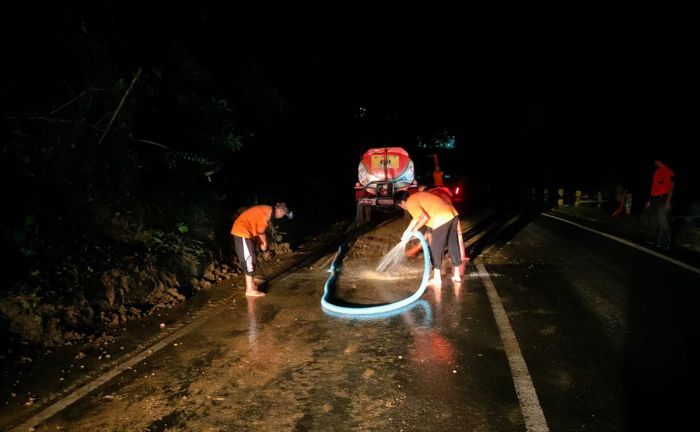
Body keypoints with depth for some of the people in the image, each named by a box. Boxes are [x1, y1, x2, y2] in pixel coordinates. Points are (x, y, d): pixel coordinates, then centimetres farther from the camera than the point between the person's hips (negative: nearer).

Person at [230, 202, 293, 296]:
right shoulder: (268, 211, -16)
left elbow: (260, 229, 19)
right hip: (242, 231, -10)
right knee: (249, 259, -7)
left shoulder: (266, 210, 15)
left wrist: (263, 244, 16)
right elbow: (260, 231, -14)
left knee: (250, 258, 15)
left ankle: (251, 284, 23)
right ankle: (250, 290, -3)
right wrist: (264, 243, 0)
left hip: (241, 230, 10)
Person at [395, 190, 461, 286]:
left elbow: (425, 218, -16)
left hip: (442, 220, -9)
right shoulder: (417, 196, 25)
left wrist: (415, 229, -1)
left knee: (435, 250, 6)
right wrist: (407, 231, 41)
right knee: (453, 246, 18)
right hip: (453, 215, 9)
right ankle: (457, 275, 31)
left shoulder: (411, 202, -4)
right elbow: (417, 217, 35)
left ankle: (437, 279, 16)